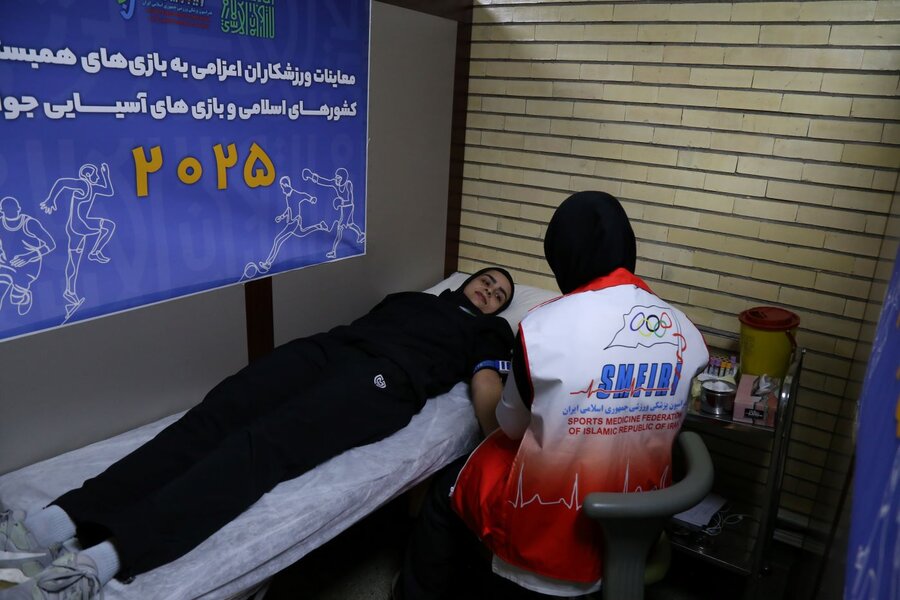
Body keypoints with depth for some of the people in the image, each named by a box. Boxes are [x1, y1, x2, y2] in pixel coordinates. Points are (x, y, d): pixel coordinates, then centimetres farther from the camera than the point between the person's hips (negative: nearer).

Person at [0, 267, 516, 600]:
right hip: (329, 346, 5)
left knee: (265, 444, -28)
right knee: (214, 416, -18)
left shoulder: (489, 331, 23)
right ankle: (57, 521, -27)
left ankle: (102, 558, -41)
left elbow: (487, 390, 6)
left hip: (385, 378, -5)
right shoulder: (412, 297, 35)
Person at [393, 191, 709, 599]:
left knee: (448, 491, 23)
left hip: (551, 526, -5)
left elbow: (511, 426, -4)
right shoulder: (687, 333, -6)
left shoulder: (542, 325, -20)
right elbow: (660, 423, 9)